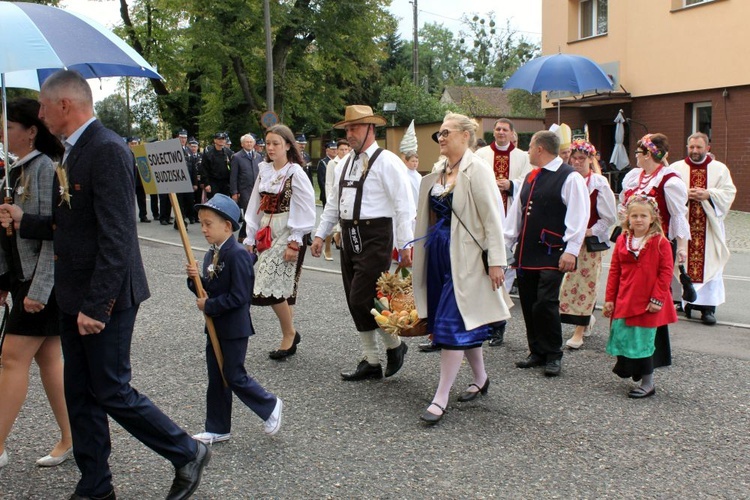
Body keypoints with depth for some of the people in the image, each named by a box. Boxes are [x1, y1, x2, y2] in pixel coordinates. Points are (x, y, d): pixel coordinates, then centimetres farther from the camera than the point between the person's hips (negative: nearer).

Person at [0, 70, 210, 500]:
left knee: (112, 392, 0)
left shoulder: (107, 150, -18)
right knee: (80, 395, 14)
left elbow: (116, 236, -24)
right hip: (75, 297, 10)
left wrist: (96, 304, -25)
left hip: (104, 298, -10)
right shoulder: (75, 151, 12)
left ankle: (188, 454, 18)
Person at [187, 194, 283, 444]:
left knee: (235, 377, 0)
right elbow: (206, 290, 13)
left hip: (234, 329, -9)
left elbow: (238, 296, -23)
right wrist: (195, 278, -6)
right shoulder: (210, 256, 9)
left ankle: (270, 406, 22)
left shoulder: (238, 255, -20)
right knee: (216, 380, 14)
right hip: (215, 327, 9)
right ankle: (218, 429, 24)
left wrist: (209, 306, -18)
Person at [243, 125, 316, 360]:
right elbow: (255, 207, 14)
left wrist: (294, 243, -14)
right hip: (266, 235, 6)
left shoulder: (295, 173, -9)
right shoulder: (264, 171, 9)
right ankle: (289, 336, 20)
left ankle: (289, 333, 8)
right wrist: (251, 238, 12)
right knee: (279, 290, 9)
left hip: (287, 236, -6)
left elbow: (305, 211, -11)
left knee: (272, 287, -10)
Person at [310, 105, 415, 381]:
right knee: (356, 304, 10)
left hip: (374, 236, -8)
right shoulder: (344, 164, 14)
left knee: (362, 300, -11)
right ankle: (371, 362, 21)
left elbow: (404, 206, -13)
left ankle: (394, 344, 15)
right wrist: (320, 234, 17)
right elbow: (333, 203, 21)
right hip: (349, 236, 8)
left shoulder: (387, 162, -9)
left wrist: (405, 244, -17)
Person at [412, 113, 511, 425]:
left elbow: (493, 217, -13)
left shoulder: (477, 170, -10)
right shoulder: (438, 173, 13)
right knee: (466, 323, 16)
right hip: (438, 252, 8)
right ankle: (480, 379, 34)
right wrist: (417, 250, 14)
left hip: (464, 256, -8)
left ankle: (440, 399, -2)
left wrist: (496, 261, -16)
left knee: (452, 323, -7)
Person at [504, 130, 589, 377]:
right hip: (526, 253, 8)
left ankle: (553, 356, 6)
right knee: (528, 305, 9)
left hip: (551, 255, -7)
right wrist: (505, 243, 18)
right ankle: (537, 352, 22)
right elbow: (516, 213, 21)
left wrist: (571, 251, -17)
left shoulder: (570, 178, -6)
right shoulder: (530, 177, 18)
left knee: (546, 304, -10)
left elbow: (578, 217, -12)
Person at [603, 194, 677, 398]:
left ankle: (647, 384, 15)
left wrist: (657, 299, -12)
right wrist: (609, 299, 5)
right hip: (624, 302, 4)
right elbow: (614, 271, 7)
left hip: (647, 304, -4)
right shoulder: (622, 241, 5)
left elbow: (666, 272, -8)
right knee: (621, 337, 6)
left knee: (642, 342, 2)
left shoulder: (660, 242, -7)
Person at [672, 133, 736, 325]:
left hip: (709, 228, 0)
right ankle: (685, 300, 10)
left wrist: (708, 194, -14)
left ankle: (708, 307, -2)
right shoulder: (676, 168, 6)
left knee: (709, 264, -3)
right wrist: (685, 194, -17)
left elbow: (729, 192, 1)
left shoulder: (720, 169, 8)